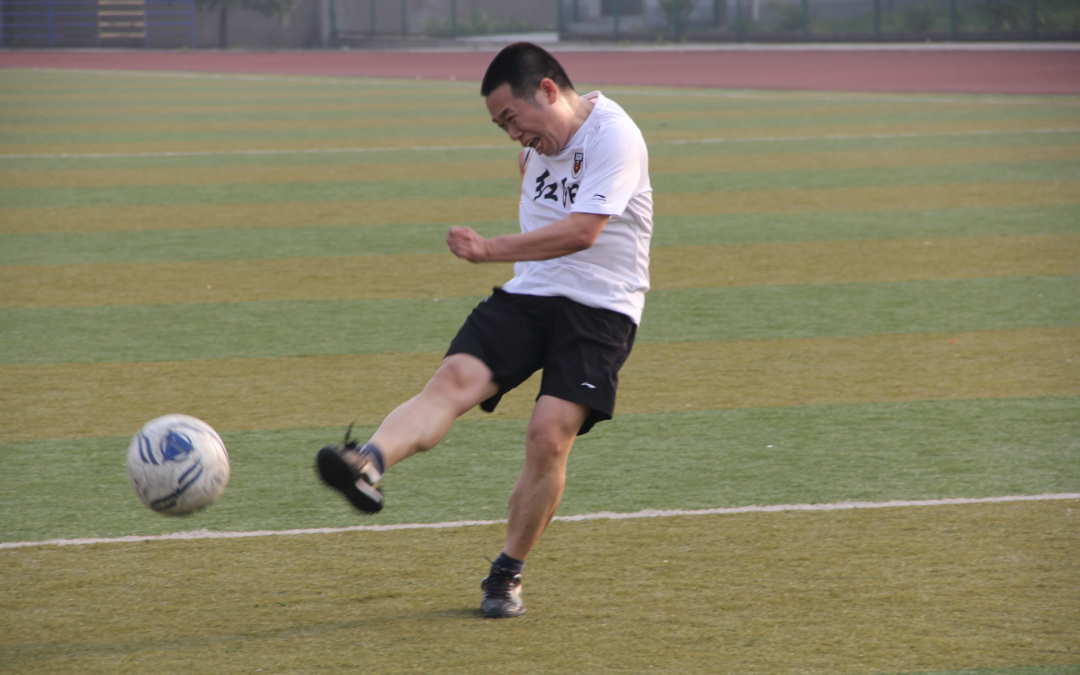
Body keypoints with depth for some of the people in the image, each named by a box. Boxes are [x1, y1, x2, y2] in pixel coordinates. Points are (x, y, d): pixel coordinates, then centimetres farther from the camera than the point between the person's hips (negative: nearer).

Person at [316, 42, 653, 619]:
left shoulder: (613, 137, -14)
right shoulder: (541, 139, 12)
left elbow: (582, 231, -25)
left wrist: (492, 250, -29)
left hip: (600, 309, -6)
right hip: (528, 294, 6)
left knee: (549, 436, -19)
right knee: (453, 380, -21)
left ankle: (507, 576, 0)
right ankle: (368, 465, -47)